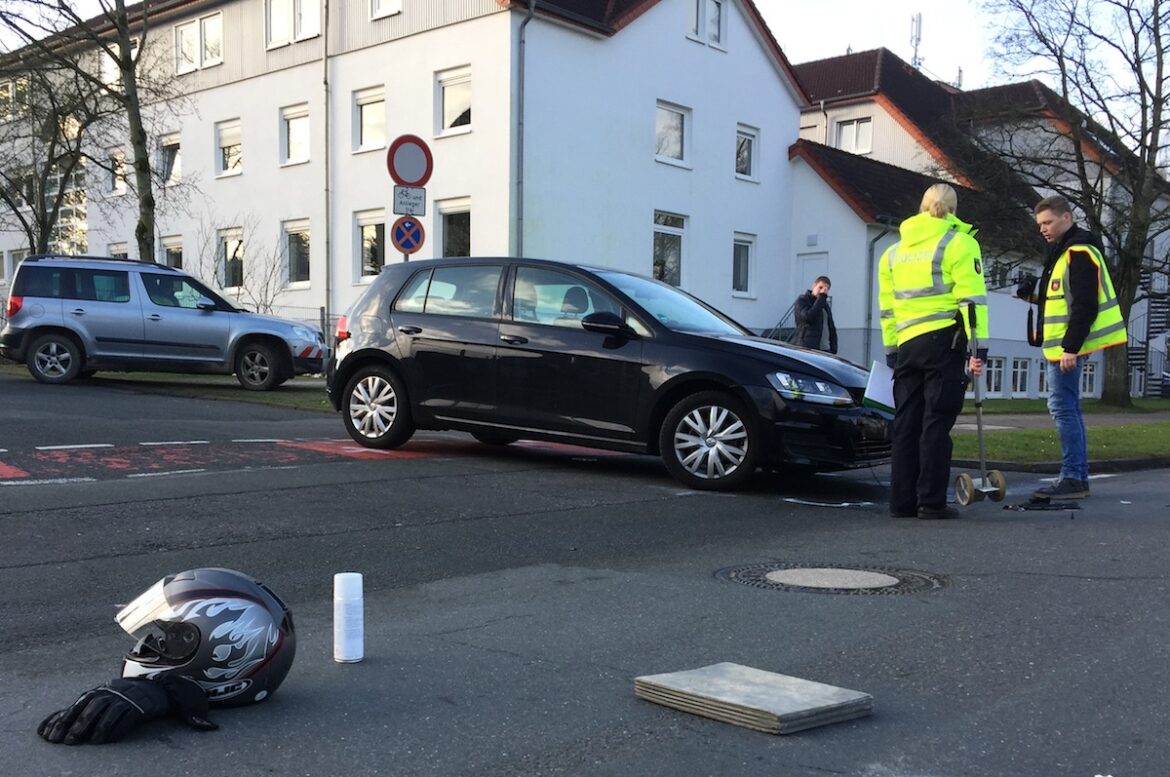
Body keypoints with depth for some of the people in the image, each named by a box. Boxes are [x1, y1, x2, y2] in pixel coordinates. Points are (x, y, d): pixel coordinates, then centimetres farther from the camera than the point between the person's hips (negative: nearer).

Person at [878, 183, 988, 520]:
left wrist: (891, 352, 22)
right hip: (944, 341, -5)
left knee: (906, 424, 8)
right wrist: (979, 348, -10)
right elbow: (972, 299, -9)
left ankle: (902, 501, 9)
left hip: (907, 344, 5)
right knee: (937, 423, -4)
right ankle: (931, 502, -4)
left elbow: (887, 307, 19)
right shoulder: (959, 243, -1)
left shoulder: (894, 251, 18)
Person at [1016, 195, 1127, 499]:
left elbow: (1084, 305, -21)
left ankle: (1072, 479, -6)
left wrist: (1071, 347, -23)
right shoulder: (1063, 252, 18)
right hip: (1061, 345, 11)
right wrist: (1037, 295, 9)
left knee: (1063, 408, -9)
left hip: (1068, 346, -11)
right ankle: (1078, 478, 18)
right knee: (1067, 409, 12)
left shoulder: (1080, 254, -14)